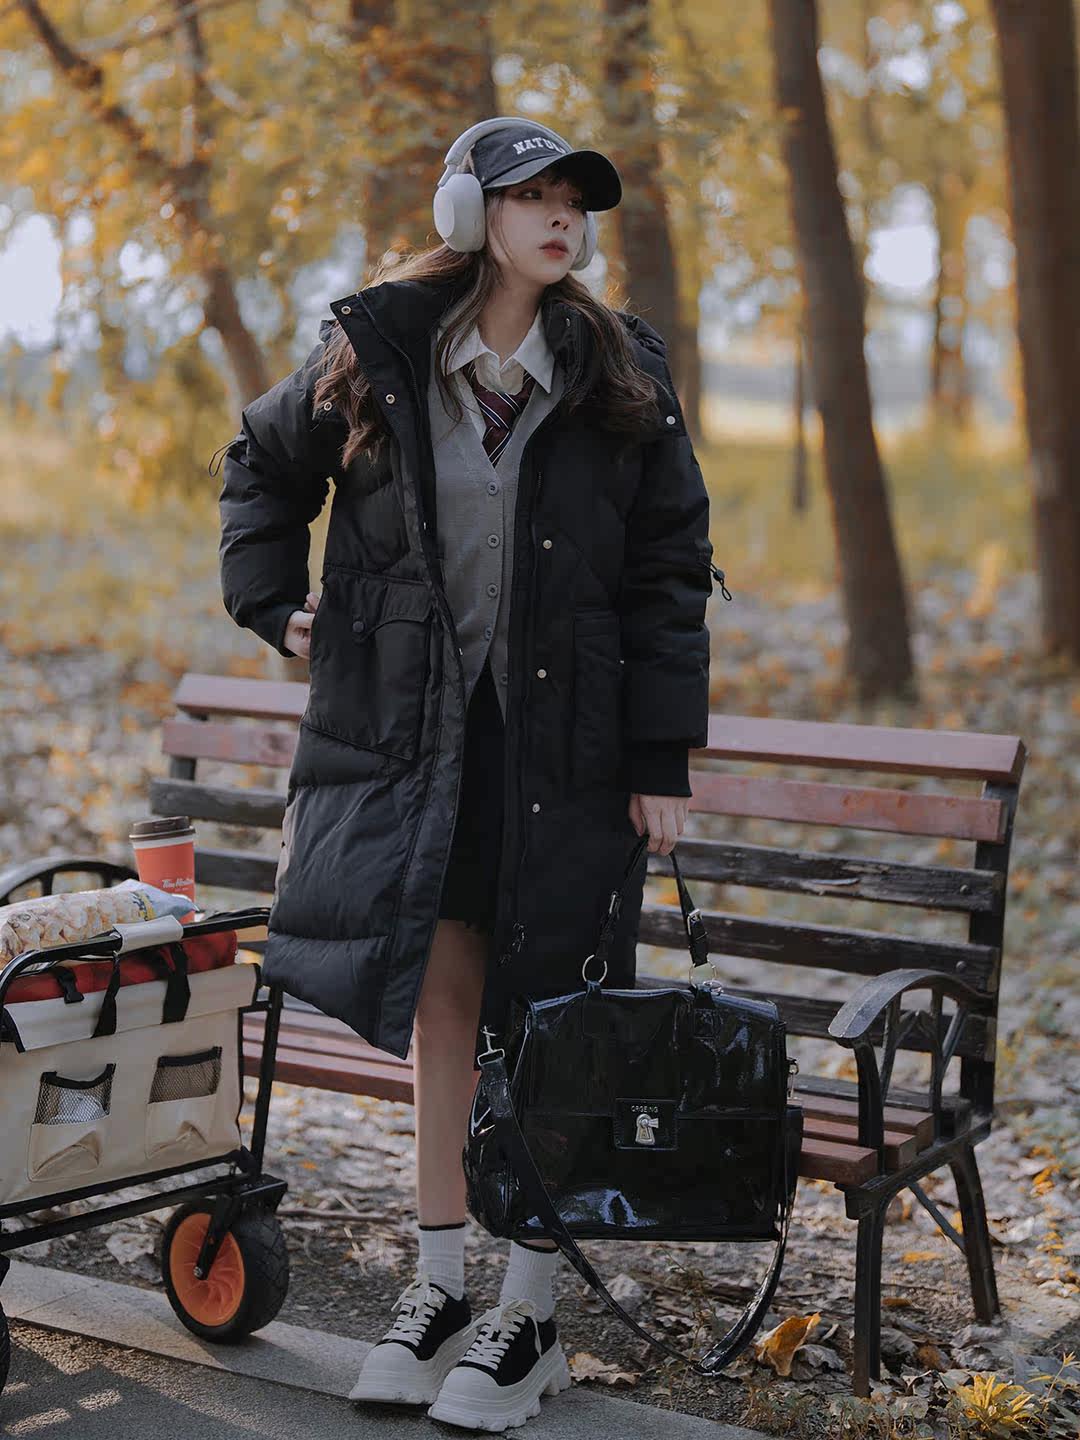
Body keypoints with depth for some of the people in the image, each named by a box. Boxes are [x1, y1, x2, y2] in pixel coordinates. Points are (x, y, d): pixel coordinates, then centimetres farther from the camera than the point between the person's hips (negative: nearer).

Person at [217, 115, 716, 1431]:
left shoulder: (620, 374, 0)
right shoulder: (372, 355, 2)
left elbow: (670, 572, 0)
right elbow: (262, 463, 20)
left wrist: (662, 758, -4)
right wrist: (272, 603, 9)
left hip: (562, 734, -1)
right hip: (412, 724, 2)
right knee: (441, 1002, 8)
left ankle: (529, 1320, 14)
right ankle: (439, 1288, 23)